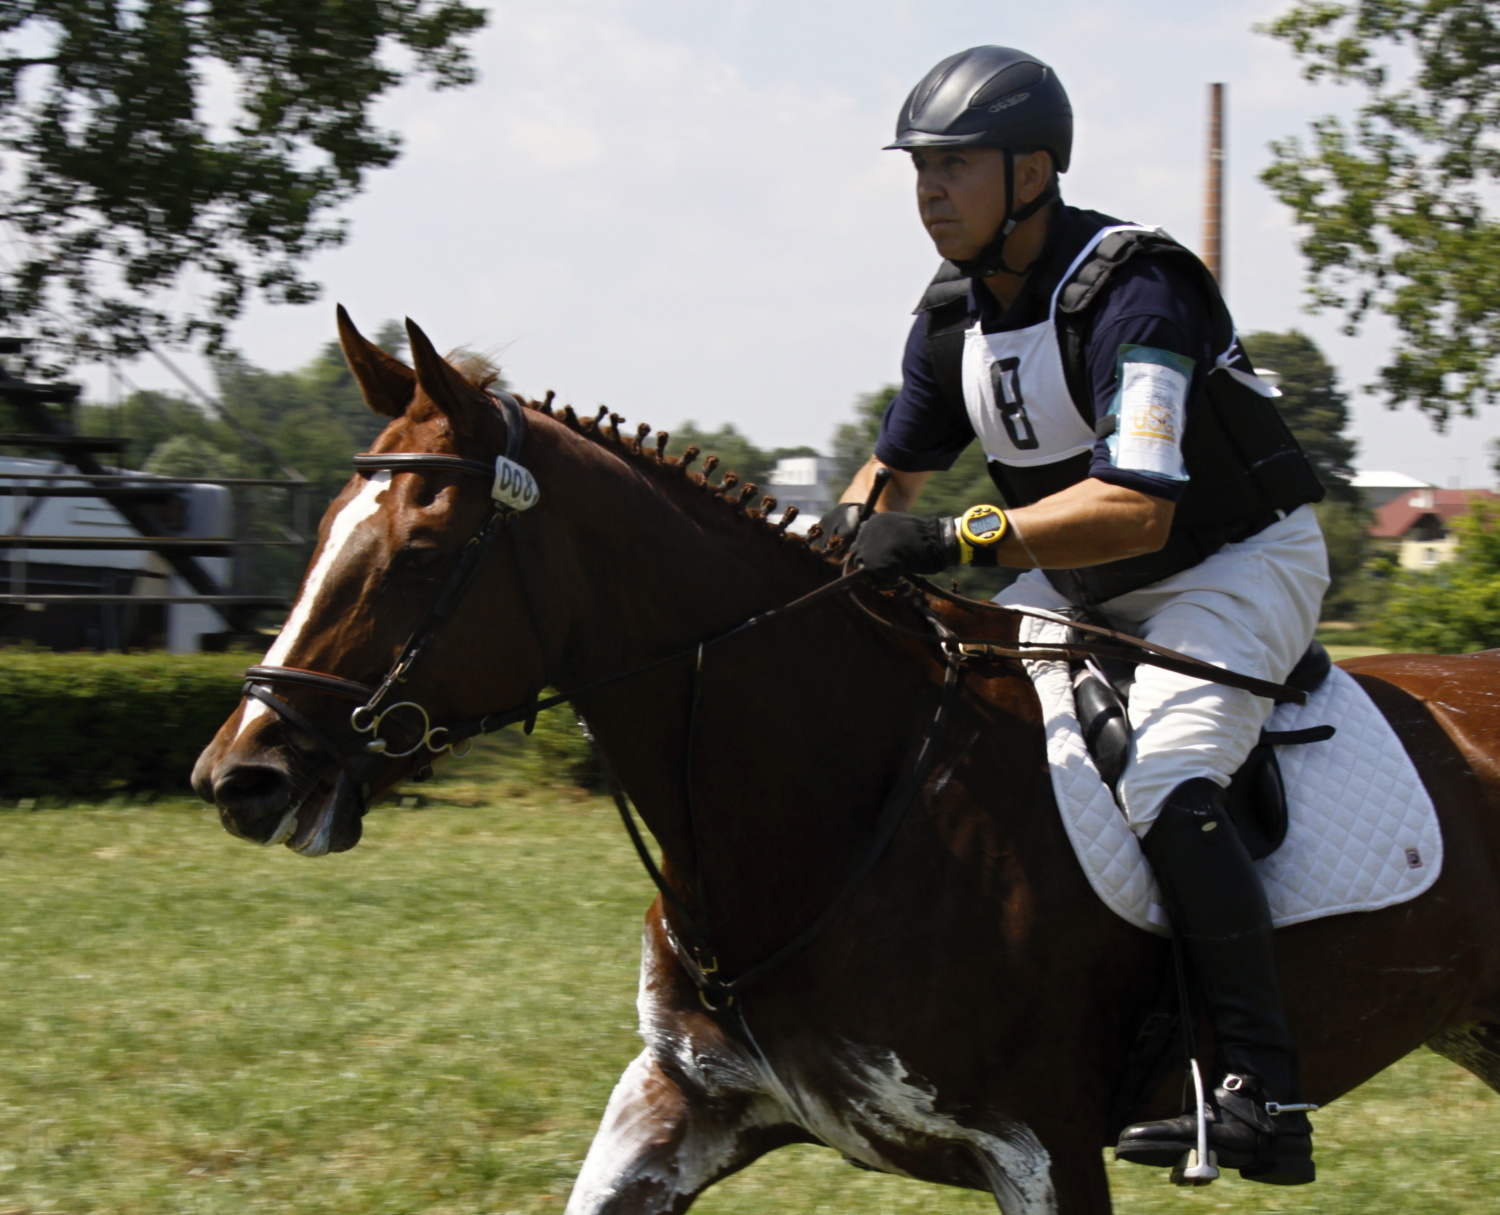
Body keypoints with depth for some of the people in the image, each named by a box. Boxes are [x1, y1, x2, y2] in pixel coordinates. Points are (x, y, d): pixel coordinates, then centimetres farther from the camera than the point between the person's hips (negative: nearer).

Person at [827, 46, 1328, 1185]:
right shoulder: (954, 315, -2)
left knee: (1159, 772, -31)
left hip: (1237, 563, -9)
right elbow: (899, 468, 15)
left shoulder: (1134, 291, -27)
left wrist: (958, 537, -45)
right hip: (1083, 585, 9)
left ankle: (1262, 1094, -31)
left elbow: (1137, 506, -38)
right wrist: (844, 531, -7)